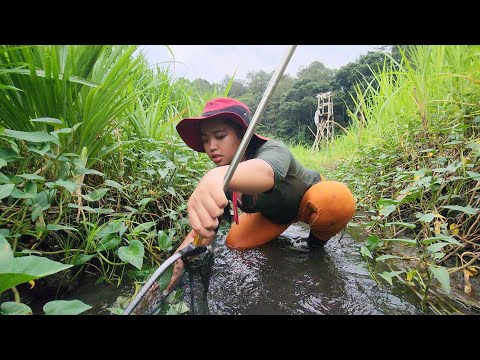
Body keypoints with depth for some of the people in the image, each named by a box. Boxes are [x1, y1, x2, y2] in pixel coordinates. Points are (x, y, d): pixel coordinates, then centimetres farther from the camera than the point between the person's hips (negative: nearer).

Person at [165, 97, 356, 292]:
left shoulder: (273, 150, -37)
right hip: (273, 213, 5)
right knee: (235, 242, -8)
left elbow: (265, 172, -63)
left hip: (311, 199, -4)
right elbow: (204, 224, -17)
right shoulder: (221, 179, -18)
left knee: (339, 199, -37)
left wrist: (218, 176, -84)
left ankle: (318, 238, -3)